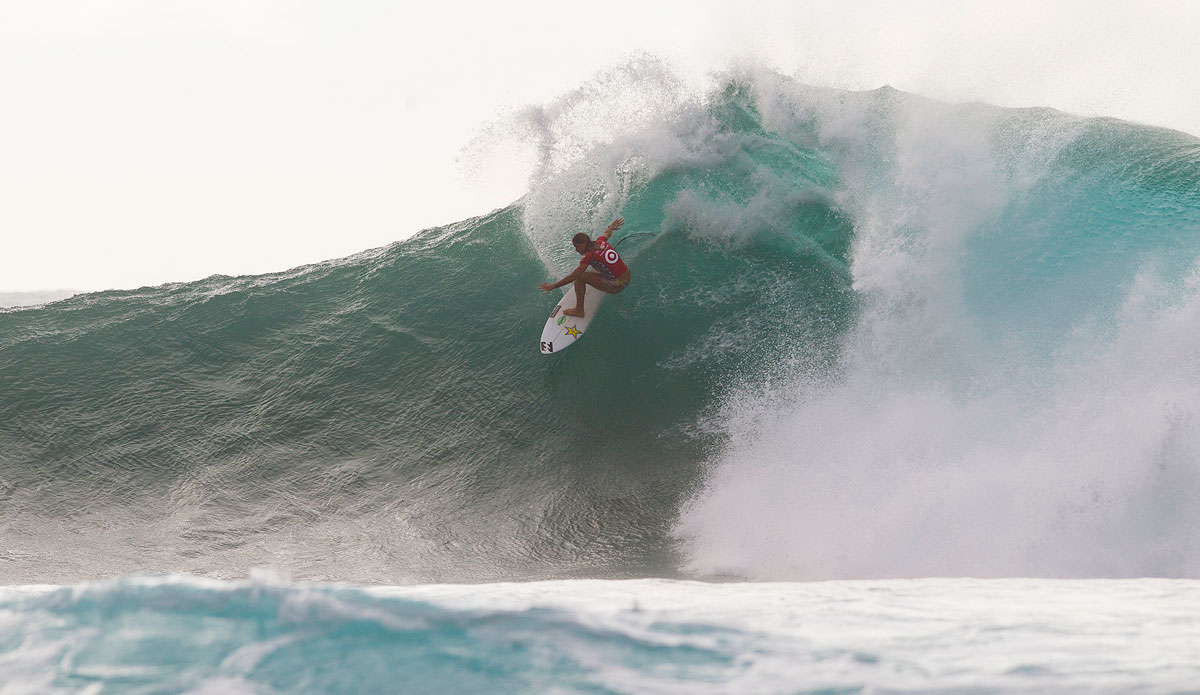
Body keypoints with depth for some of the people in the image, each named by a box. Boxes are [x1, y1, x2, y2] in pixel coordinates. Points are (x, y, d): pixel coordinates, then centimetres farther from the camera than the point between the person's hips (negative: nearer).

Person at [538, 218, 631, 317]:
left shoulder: (590, 256, -17)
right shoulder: (600, 241, 2)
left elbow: (572, 277, -17)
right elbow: (607, 233, 28)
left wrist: (553, 286, -10)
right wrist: (612, 227, 52)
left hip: (615, 286, -9)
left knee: (580, 277, -6)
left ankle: (579, 310, 2)